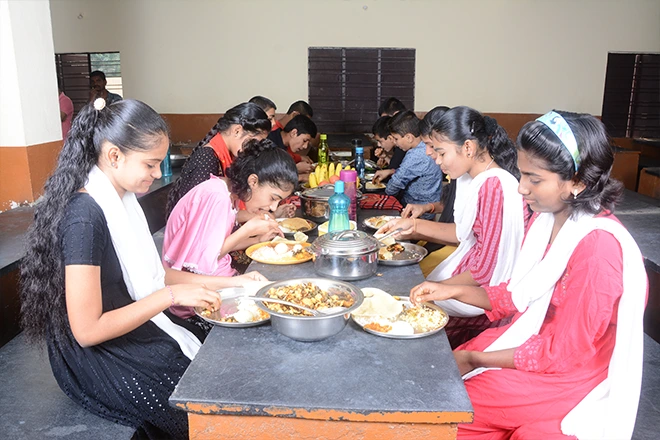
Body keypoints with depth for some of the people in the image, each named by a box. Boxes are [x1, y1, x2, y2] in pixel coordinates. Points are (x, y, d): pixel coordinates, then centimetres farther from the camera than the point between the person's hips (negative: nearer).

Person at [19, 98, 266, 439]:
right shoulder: (84, 215, -24)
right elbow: (87, 330, -23)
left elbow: (150, 275, 10)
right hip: (103, 363, -8)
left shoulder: (122, 200, 4)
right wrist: (172, 295, -22)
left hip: (138, 334, 8)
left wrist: (226, 282, 2)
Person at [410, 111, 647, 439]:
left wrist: (474, 359, -14)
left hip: (564, 384, -7)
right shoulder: (547, 218, -1)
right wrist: (453, 291, -4)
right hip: (530, 344, 7)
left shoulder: (598, 247, -26)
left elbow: (561, 354, -21)